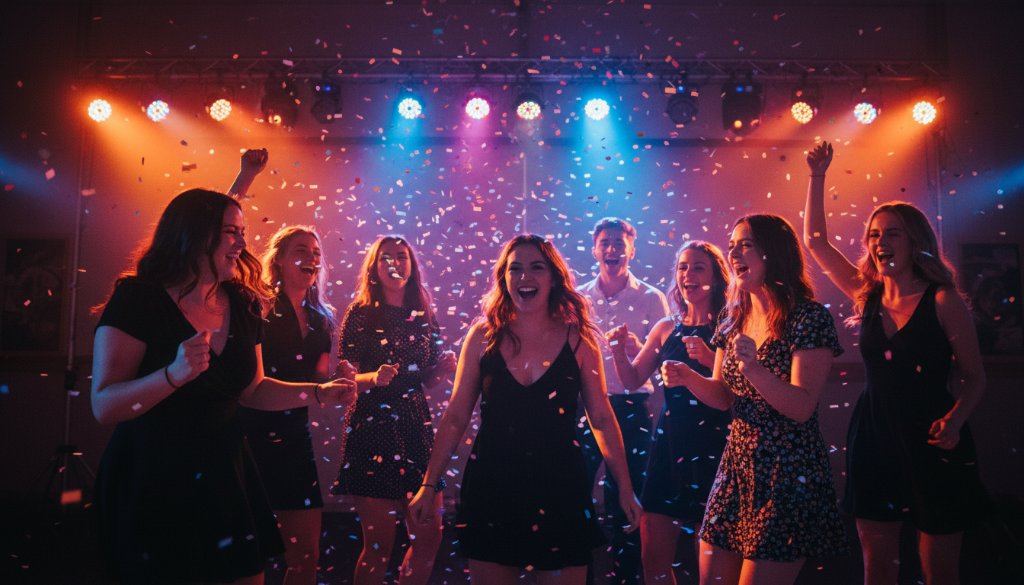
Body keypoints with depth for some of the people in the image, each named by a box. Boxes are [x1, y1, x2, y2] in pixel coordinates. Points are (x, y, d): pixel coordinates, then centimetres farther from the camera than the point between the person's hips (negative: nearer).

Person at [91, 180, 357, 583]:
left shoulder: (243, 305, 2)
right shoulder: (138, 299, -15)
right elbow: (104, 407, -19)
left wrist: (320, 392, 1)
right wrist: (173, 374, -35)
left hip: (224, 475, 6)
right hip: (152, 482, -5)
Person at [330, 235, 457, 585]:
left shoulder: (423, 316, 11)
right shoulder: (361, 313, -1)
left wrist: (444, 368, -5)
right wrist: (374, 378, -23)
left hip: (417, 427, 5)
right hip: (373, 428, -4)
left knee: (429, 536, 5)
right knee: (380, 544, 0)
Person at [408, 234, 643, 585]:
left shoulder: (578, 340, -2)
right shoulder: (483, 336, -1)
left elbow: (602, 418, 3)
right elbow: (455, 416, 2)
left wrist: (625, 488, 2)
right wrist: (430, 484, 1)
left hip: (560, 487, 0)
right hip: (490, 486, 1)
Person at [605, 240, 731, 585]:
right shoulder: (666, 328, 10)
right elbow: (633, 380, 15)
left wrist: (710, 358, -25)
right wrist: (619, 350, -2)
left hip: (712, 451, -4)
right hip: (668, 447, 4)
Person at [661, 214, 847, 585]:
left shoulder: (809, 317, -13)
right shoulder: (732, 317, 7)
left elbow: (802, 408, -19)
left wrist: (754, 368, -35)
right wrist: (688, 377, -9)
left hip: (789, 476, -6)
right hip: (736, 466, 7)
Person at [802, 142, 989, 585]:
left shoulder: (942, 301, -8)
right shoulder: (867, 296, 3)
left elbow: (974, 378, -3)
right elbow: (815, 239, 9)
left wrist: (954, 420, -22)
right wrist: (817, 177, 5)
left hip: (930, 445, -3)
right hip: (873, 439, 4)